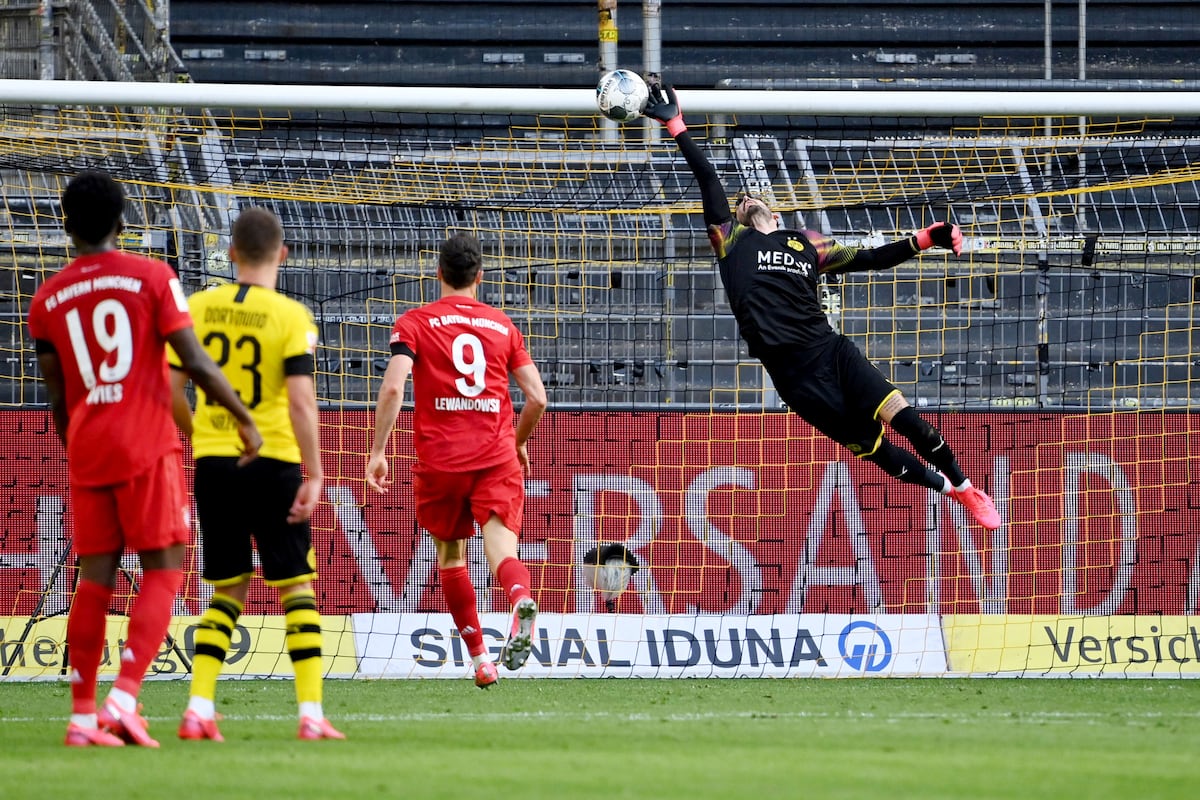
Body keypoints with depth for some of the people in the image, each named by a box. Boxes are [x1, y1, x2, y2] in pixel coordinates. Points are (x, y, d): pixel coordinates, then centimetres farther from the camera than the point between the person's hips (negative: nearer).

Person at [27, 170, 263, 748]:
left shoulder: (47, 300, 7)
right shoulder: (151, 278, -3)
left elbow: (57, 399, 13)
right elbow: (194, 362, -7)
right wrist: (243, 417, 3)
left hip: (86, 453, 4)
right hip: (147, 446, -4)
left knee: (94, 577, 8)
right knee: (163, 570, 1)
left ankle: (82, 716, 6)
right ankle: (123, 699, -14)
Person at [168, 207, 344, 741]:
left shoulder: (198, 308, 3)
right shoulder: (292, 317, -8)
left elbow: (172, 391, 5)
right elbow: (301, 401, -15)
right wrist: (314, 474, -11)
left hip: (212, 462, 3)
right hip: (273, 462, -3)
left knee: (228, 588, 14)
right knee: (296, 586, 6)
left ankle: (199, 710, 3)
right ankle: (311, 714, -1)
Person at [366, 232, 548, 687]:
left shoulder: (414, 323, 4)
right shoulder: (502, 326, 13)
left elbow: (393, 387, -10)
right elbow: (537, 397, 9)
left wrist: (378, 451, -7)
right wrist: (519, 443, 26)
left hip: (440, 460, -1)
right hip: (497, 455, 1)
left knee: (450, 553, 18)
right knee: (501, 549, -11)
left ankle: (480, 658, 20)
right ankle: (522, 598, -46)